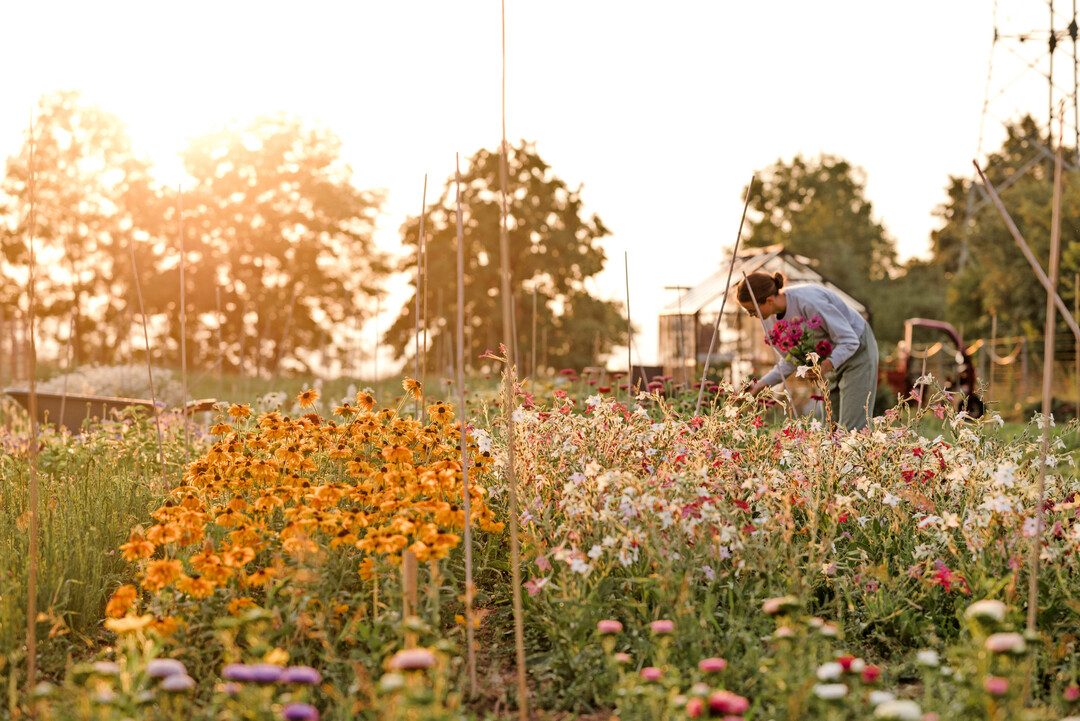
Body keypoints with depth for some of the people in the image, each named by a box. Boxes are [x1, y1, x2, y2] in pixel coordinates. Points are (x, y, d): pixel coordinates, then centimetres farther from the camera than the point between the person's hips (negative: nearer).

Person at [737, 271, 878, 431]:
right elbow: (791, 360, 1)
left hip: (857, 351, -7)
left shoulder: (808, 302, -33)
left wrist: (827, 365, -43)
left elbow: (850, 341, -27)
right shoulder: (772, 317, -9)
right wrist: (762, 384, -10)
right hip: (831, 357, 8)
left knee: (851, 427, -15)